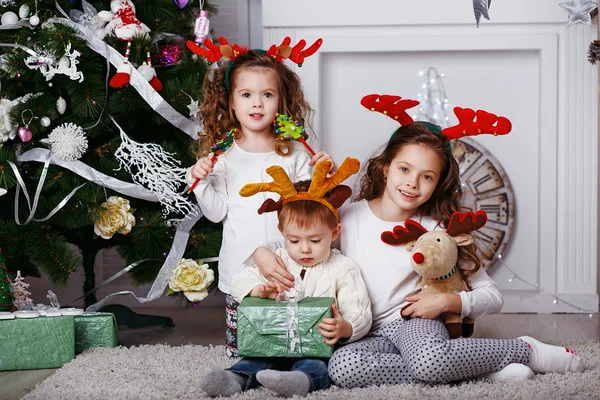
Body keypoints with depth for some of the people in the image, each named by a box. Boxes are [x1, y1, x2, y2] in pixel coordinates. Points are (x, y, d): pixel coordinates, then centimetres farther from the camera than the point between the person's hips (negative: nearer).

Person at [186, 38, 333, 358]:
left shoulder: (294, 153, 3)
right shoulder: (222, 155, 1)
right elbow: (217, 212, 1)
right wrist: (200, 182, -13)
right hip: (240, 268, 0)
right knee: (240, 344, 3)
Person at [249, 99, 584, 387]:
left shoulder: (438, 230, 1)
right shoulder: (346, 217, 3)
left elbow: (491, 296, 4)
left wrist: (448, 302, -13)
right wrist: (263, 253, -13)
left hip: (415, 322, -2)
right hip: (370, 336, 2)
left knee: (429, 362, -40)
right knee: (343, 367, -36)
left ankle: (524, 350, -11)